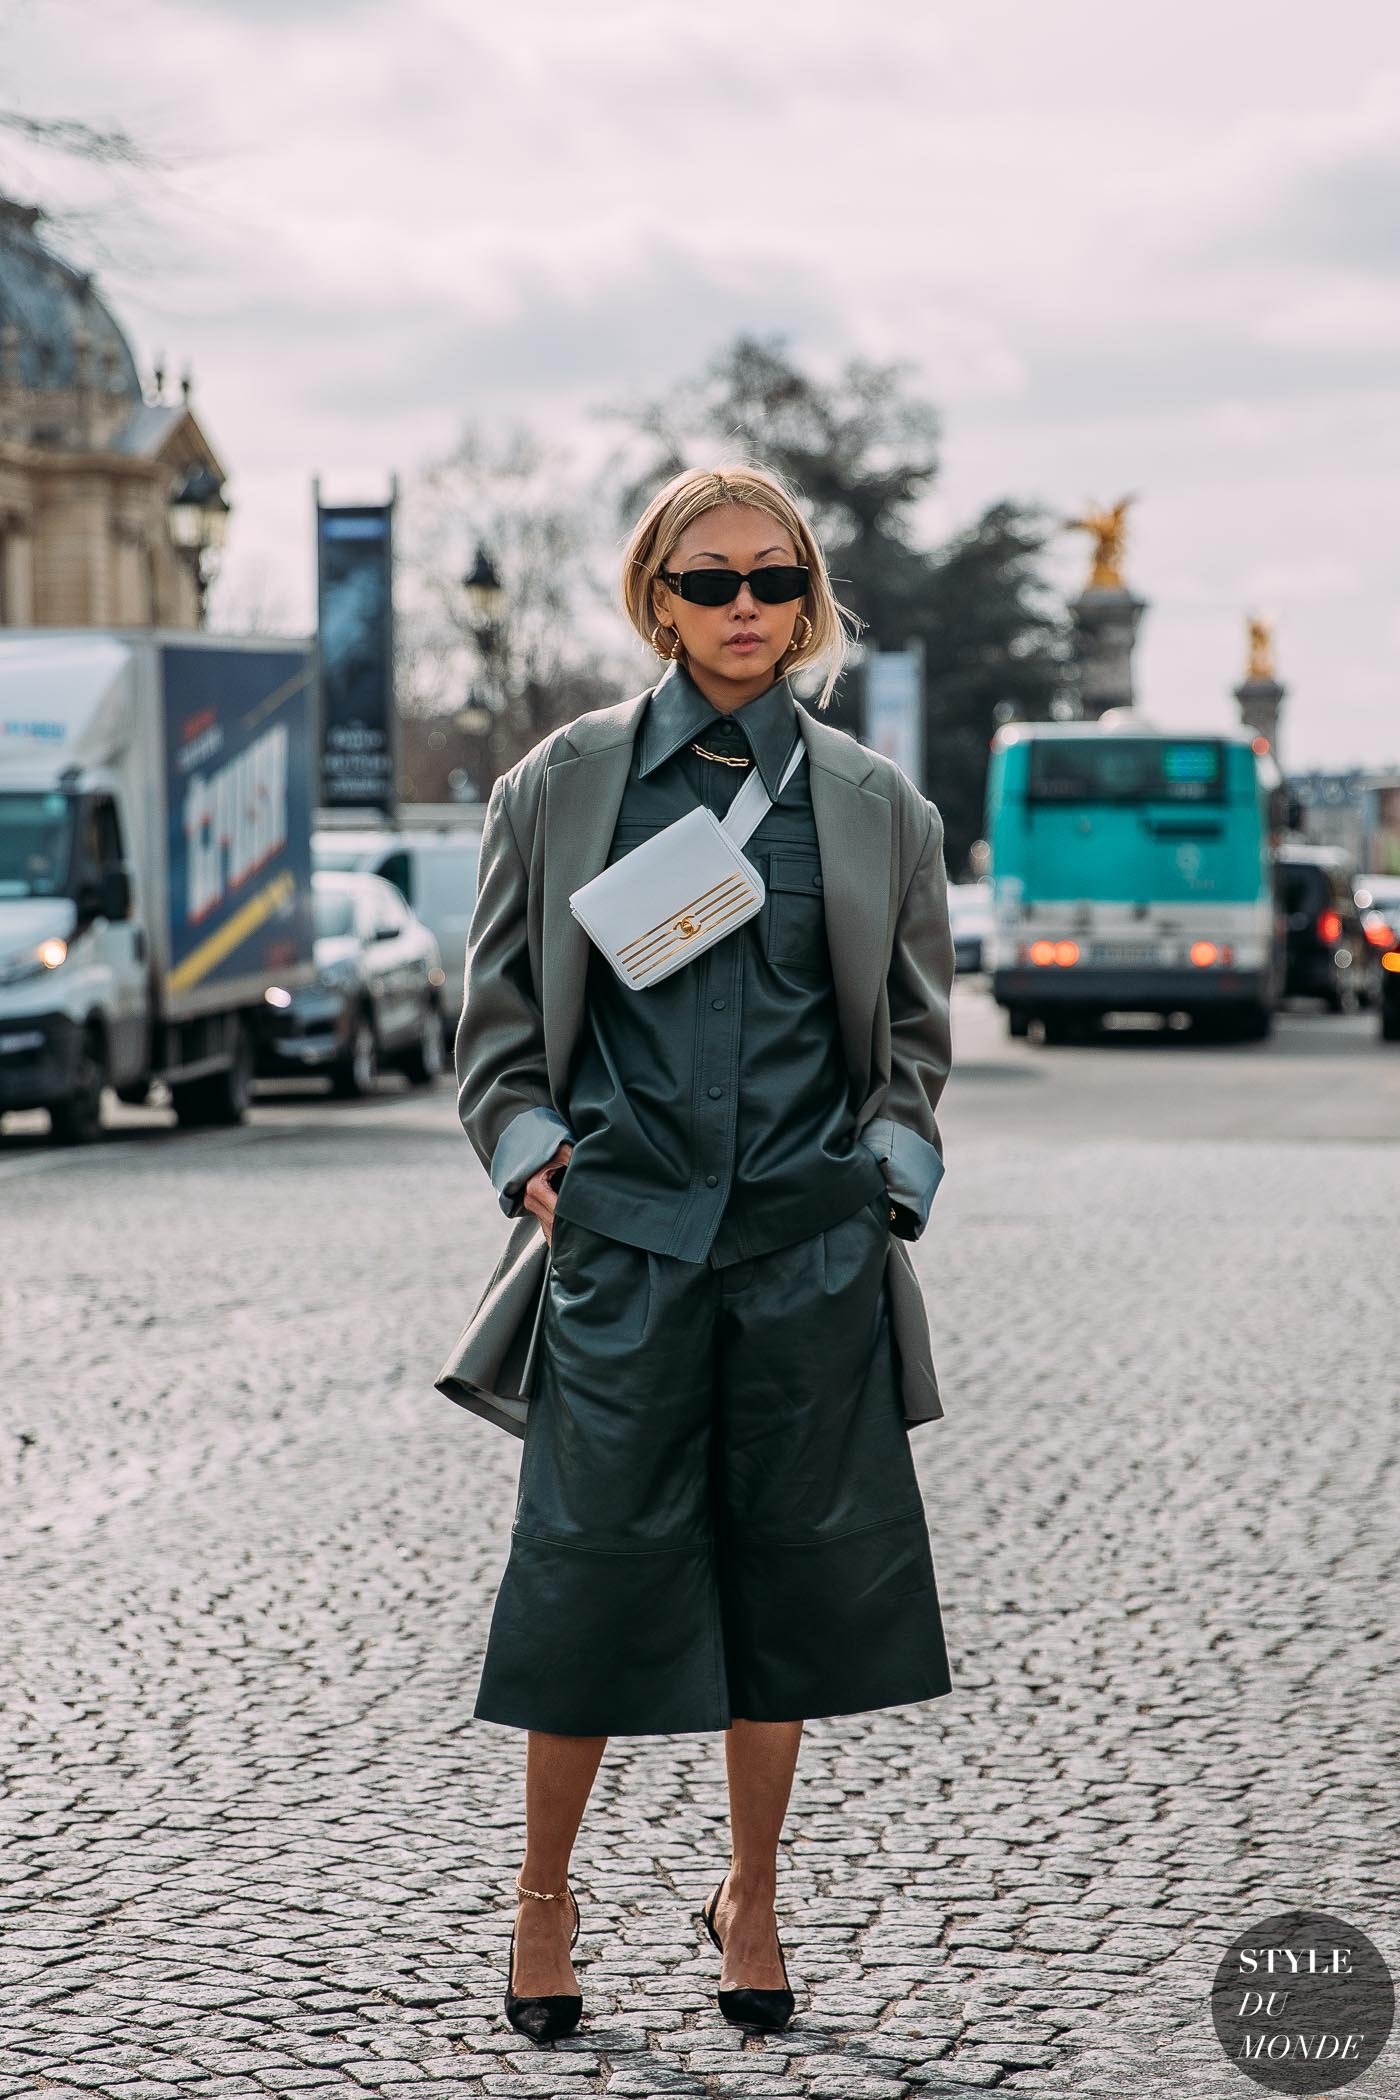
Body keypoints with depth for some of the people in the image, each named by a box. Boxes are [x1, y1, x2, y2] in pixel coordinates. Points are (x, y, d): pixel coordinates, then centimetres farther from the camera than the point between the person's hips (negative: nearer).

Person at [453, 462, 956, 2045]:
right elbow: (497, 1020, 10)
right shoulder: (563, 784, 4)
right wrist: (533, 1164, -1)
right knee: (594, 1559, -2)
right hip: (622, 1229, -1)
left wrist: (884, 1186, 4)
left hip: (812, 1238, 2)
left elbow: (913, 1035, 15)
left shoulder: (875, 806, 7)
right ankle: (543, 1896, 17)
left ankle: (750, 1896, 24)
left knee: (789, 1564, 7)